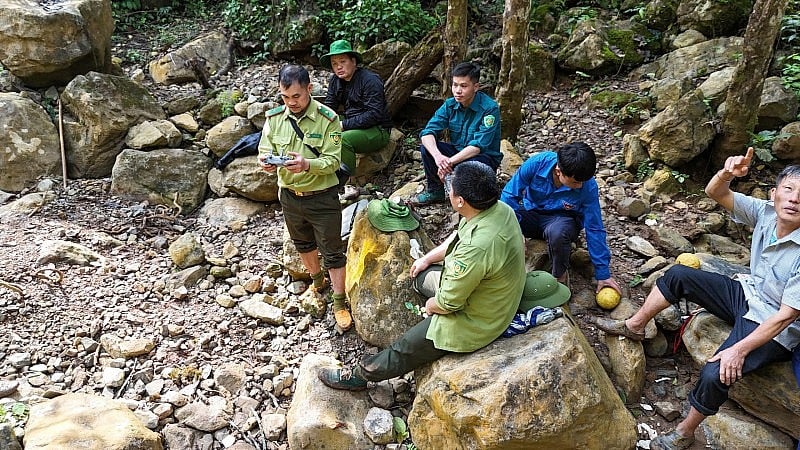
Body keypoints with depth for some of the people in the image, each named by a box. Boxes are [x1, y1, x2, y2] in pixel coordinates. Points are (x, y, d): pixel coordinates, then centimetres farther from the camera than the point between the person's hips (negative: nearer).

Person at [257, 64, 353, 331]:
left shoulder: (328, 119, -17)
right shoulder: (274, 118, -5)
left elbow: (333, 161, -19)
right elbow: (264, 151, 0)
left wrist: (307, 164, -38)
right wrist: (267, 161, -25)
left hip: (322, 197, -5)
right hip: (289, 196, 5)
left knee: (332, 251, 6)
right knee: (303, 244, 25)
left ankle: (339, 303, 23)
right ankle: (318, 282, 51)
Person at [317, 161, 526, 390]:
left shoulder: (476, 248, -40)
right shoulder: (499, 208, -11)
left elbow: (448, 303, -27)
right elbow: (458, 236, 9)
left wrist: (431, 305, -5)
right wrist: (428, 258, 12)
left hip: (476, 322, -9)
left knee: (405, 349, 8)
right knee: (419, 274, 22)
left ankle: (358, 375, 32)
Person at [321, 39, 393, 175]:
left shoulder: (370, 80, -15)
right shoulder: (335, 81, 8)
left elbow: (375, 114, -23)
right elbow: (328, 108, 8)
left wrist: (344, 125, -24)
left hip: (377, 131, -8)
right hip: (353, 127, 8)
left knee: (342, 139, -32)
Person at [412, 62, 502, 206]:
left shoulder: (489, 108, -22)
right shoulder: (450, 105, -7)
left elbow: (478, 146, -29)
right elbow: (428, 132, -16)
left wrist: (449, 162, -39)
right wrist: (437, 156, -37)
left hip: (485, 156, -5)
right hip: (458, 151, 5)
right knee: (427, 147, -17)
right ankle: (435, 191, 2)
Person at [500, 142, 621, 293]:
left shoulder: (588, 187, -23)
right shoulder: (537, 163, -25)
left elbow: (594, 229, -15)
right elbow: (510, 194, -15)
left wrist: (603, 274, -11)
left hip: (561, 219, -1)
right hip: (531, 212, 1)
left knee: (557, 232, -40)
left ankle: (560, 275, -9)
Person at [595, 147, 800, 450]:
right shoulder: (765, 213, -13)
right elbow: (714, 193, -11)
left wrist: (740, 349, -29)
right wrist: (727, 173, -35)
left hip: (773, 329, -7)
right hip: (746, 293, 7)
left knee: (715, 375, -27)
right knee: (677, 275, -1)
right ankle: (634, 326, 17)